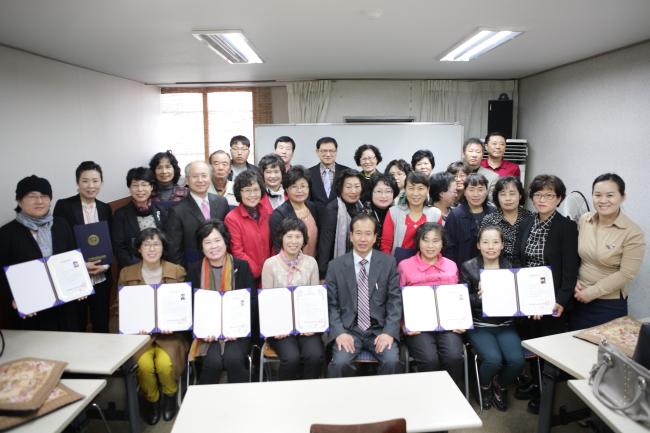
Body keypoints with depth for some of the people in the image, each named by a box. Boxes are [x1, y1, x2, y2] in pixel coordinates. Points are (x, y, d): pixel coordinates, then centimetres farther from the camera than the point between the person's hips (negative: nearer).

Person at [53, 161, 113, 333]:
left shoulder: (105, 208, 8)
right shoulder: (64, 206, -5)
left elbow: (111, 241, 9)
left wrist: (105, 264, -7)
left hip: (102, 278, 3)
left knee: (102, 325, 11)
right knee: (76, 327, 9)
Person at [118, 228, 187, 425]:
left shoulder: (177, 271, 2)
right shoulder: (126, 274, 5)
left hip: (169, 332, -1)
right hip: (139, 333, 1)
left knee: (164, 363, -26)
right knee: (144, 364, -26)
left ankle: (170, 395, 11)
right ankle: (152, 400, 9)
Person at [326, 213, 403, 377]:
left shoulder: (388, 262, 3)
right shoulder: (336, 265, 3)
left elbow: (395, 301, 0)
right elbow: (331, 304, 1)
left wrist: (389, 332, -12)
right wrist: (339, 333, -13)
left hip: (379, 329, 1)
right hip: (348, 329, 0)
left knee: (392, 361, -25)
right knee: (340, 363, -26)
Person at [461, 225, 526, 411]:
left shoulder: (510, 267, 7)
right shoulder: (468, 267, -2)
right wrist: (479, 296, -25)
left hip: (505, 325, 3)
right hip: (479, 325, -3)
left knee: (517, 360, -20)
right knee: (494, 359, -26)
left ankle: (501, 386, 16)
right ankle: (484, 386, 12)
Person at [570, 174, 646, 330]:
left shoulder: (633, 233, -14)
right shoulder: (584, 220, -2)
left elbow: (626, 274, -14)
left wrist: (591, 293, -14)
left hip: (610, 306, -4)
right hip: (579, 300, 4)